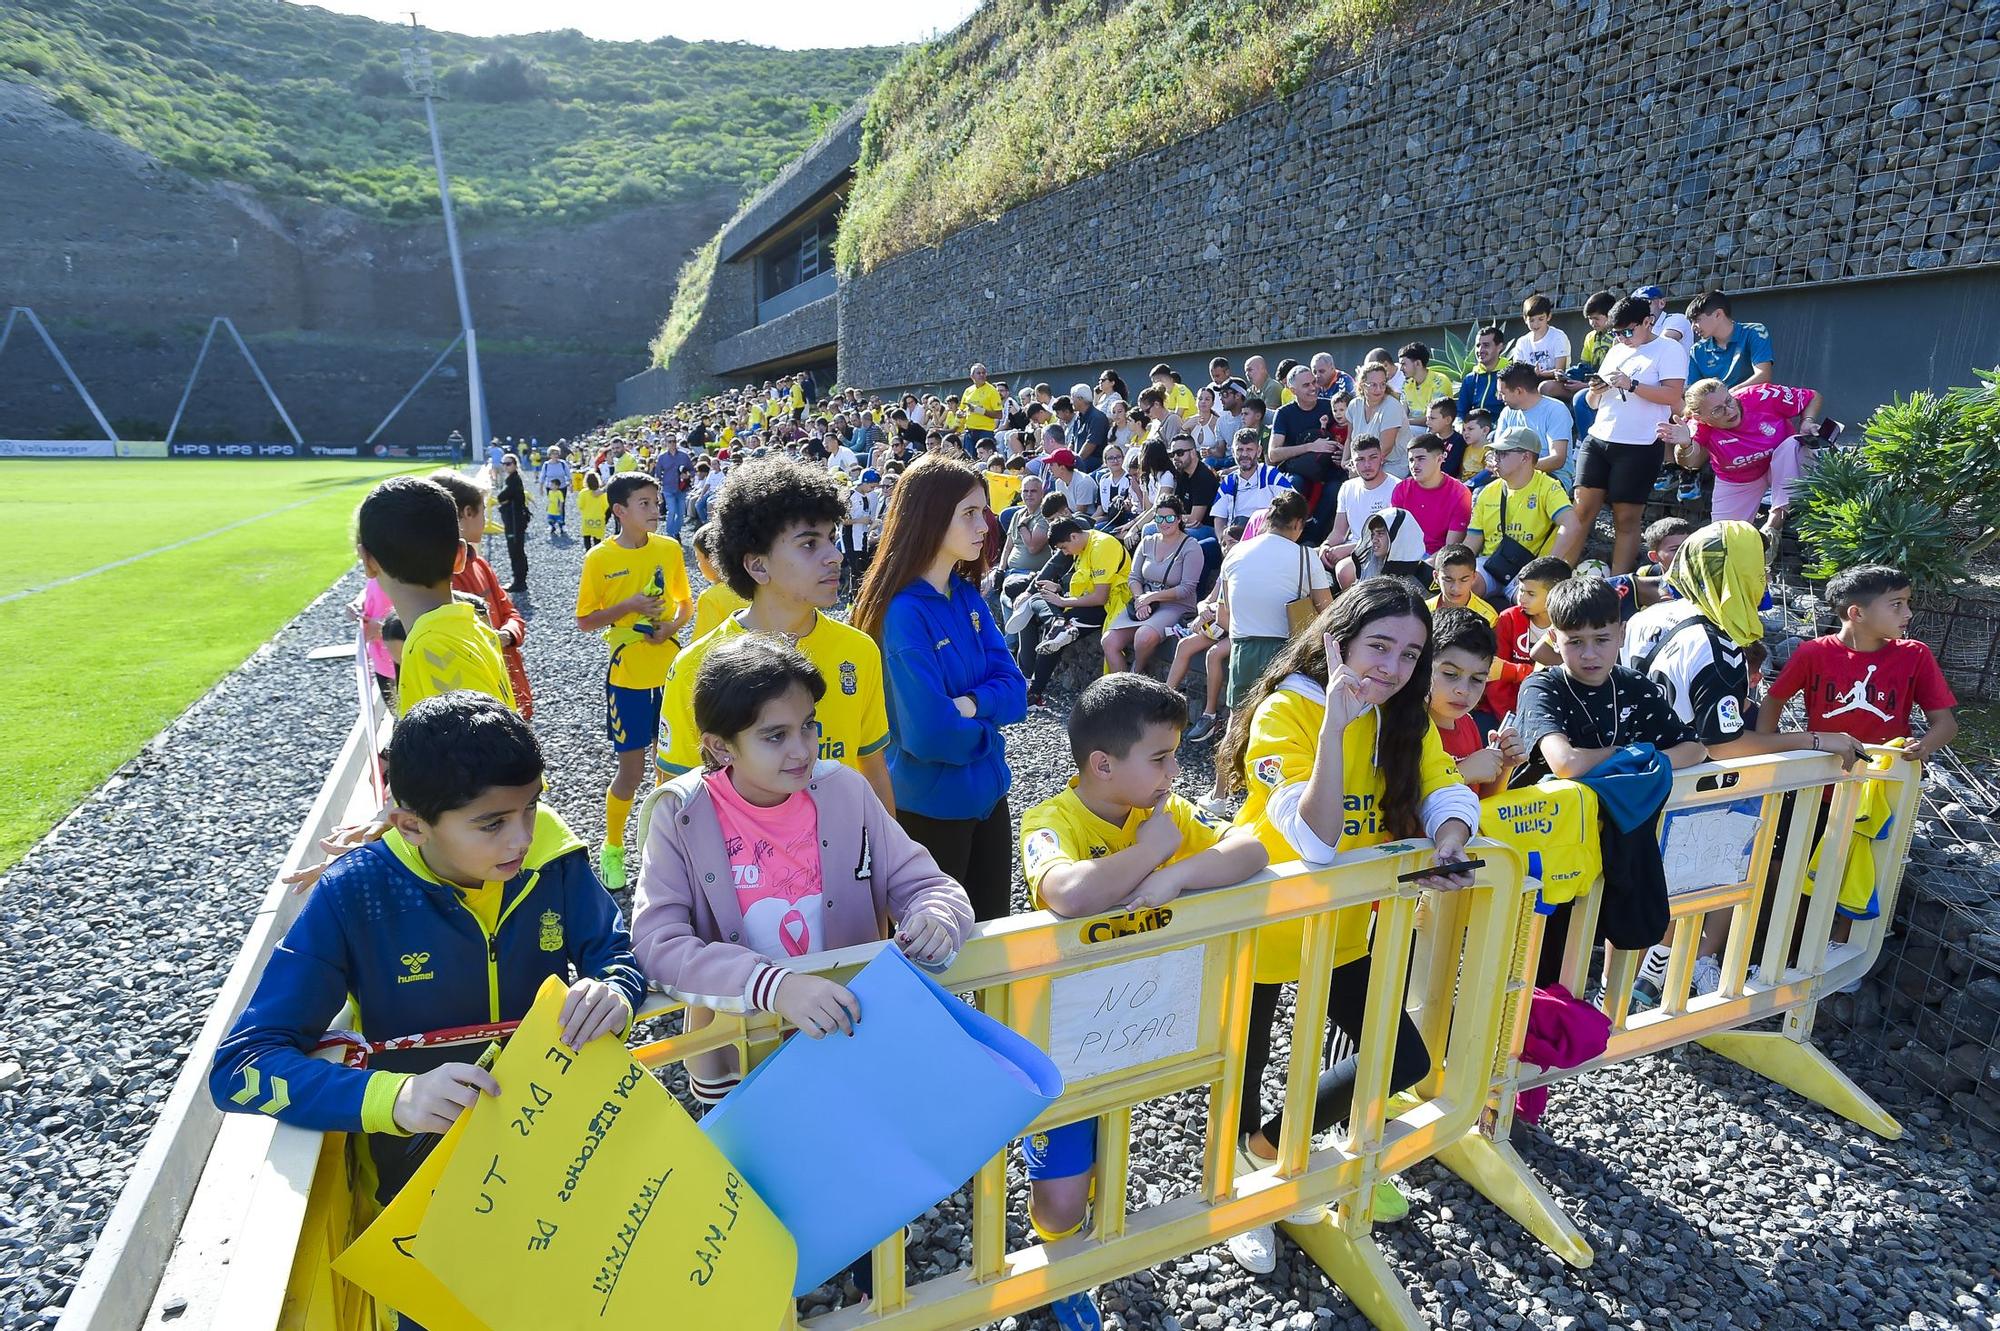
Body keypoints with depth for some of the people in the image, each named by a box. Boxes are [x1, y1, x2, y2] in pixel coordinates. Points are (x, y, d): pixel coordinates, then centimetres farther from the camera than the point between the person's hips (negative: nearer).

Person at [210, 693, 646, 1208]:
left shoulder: (555, 859, -11)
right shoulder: (353, 896, -15)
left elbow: (618, 957, -2)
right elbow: (241, 1067, -16)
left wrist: (614, 997, -27)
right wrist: (396, 1097, -33)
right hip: (423, 1143, -1)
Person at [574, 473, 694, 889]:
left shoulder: (670, 548, 0)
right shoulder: (600, 558, -8)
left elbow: (686, 601, 10)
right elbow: (585, 621, -5)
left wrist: (674, 624, -10)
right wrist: (629, 605, -19)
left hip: (670, 672, 3)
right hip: (627, 676, -3)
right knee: (631, 770, 3)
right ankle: (612, 847, 25)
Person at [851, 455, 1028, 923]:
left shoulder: (967, 595, 1)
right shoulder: (904, 612, -23)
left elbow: (1014, 689, -3)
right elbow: (930, 734, -27)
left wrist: (967, 704, -21)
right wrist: (986, 725, -10)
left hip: (987, 791, 7)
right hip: (931, 807, -7)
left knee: (993, 928, 22)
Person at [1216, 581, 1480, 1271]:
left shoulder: (1404, 717, -3)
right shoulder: (1284, 711, -25)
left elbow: (1448, 794, -12)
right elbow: (1317, 839, -33)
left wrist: (1447, 846, -33)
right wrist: (1336, 721, -40)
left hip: (1343, 928, 6)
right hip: (1262, 927, -5)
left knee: (1405, 1059, 5)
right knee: (1246, 1071, 11)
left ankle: (1273, 1142, 28)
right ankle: (1246, 1186, 43)